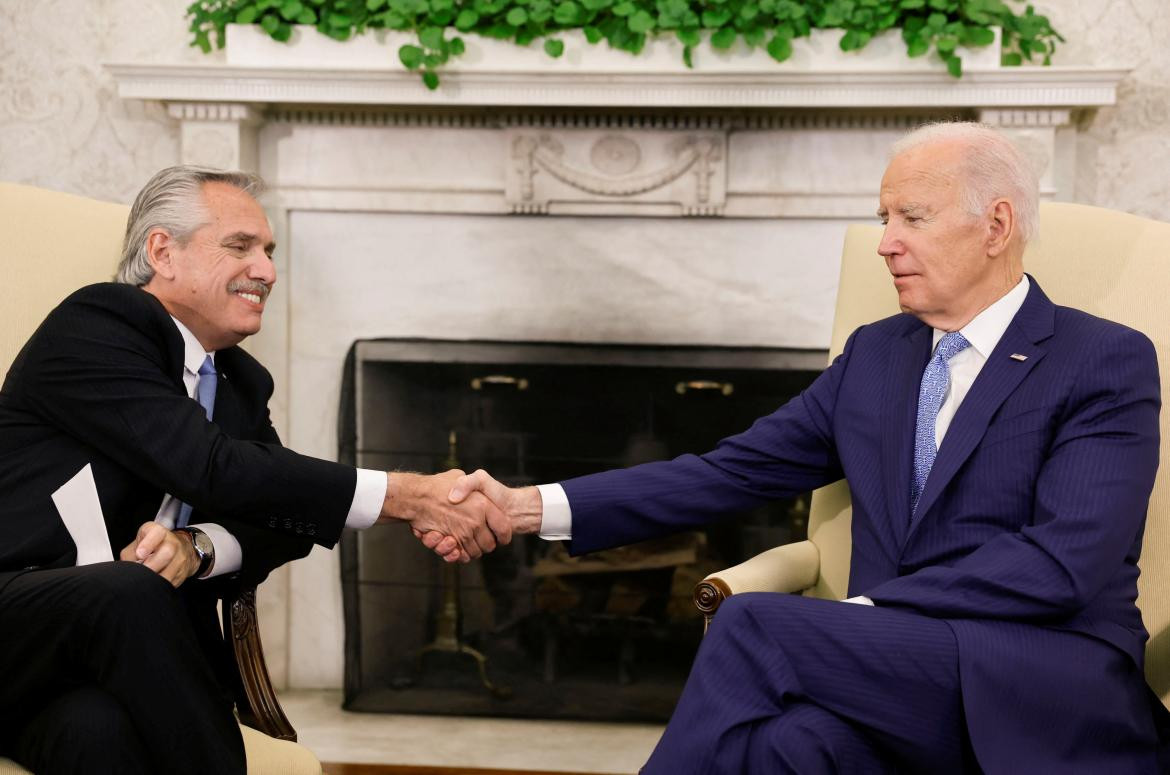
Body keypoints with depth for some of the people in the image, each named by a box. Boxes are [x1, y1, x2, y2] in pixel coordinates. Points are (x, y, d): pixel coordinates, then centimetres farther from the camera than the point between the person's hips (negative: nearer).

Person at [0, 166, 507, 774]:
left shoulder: (244, 383, 16)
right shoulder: (93, 326, -8)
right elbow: (212, 469, -19)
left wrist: (196, 548, -18)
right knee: (132, 592, -36)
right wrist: (405, 498, -21)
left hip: (128, 638, 4)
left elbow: (280, 525, 6)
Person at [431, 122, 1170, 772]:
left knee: (755, 627, -27)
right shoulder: (874, 353, 17)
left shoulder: (1109, 363, -1)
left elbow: (1063, 562, -14)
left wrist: (865, 614, -19)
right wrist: (533, 507, 1)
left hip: (1055, 689, -4)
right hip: (902, 675, 4)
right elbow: (733, 471, 11)